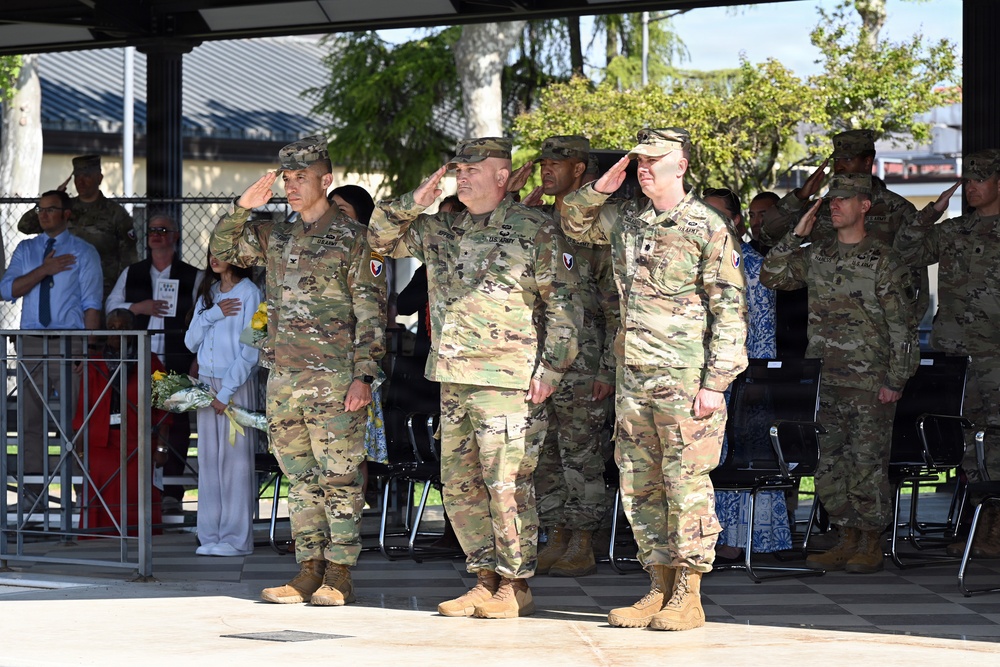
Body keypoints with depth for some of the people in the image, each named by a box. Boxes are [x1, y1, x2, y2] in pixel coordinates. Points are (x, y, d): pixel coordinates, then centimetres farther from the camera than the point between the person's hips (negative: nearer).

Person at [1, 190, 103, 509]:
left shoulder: (84, 252, 4)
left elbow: (91, 303, -2)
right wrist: (43, 271, -10)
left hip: (70, 341, -3)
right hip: (32, 340, 3)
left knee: (77, 416, -3)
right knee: (30, 417, 1)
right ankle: (32, 491, 5)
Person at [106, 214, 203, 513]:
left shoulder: (193, 276, 7)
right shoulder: (131, 274, 17)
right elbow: (110, 306, 13)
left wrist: (198, 362, -4)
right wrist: (137, 307, -5)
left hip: (177, 364, -2)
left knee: (176, 424, -4)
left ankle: (172, 493, -1)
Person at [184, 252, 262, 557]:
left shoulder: (248, 293, -5)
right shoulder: (208, 294, 16)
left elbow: (249, 351, -9)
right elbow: (191, 341, 9)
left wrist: (226, 392, -13)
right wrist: (213, 313, -7)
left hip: (235, 383, -6)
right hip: (206, 382, 6)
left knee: (235, 457, -7)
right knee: (209, 459, 3)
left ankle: (236, 539, -6)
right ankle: (210, 535, 5)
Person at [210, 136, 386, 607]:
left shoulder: (354, 240, -3)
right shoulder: (275, 238, 14)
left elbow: (371, 314, -6)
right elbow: (221, 250, 20)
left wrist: (364, 375, -13)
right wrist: (243, 208, 4)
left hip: (334, 379, -6)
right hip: (283, 378, 6)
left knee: (339, 478, -2)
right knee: (301, 479, 8)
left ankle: (339, 575, 2)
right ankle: (309, 569, 13)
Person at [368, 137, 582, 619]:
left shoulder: (535, 231, -3)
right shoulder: (441, 231, 15)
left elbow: (563, 302, -4)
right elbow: (381, 236, 22)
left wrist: (551, 366, -11)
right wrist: (415, 202, 5)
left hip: (508, 380, -7)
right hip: (454, 379, 7)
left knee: (506, 484, -5)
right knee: (459, 484, 9)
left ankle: (515, 585, 3)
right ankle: (485, 578, 17)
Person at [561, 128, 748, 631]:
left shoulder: (708, 227, -6)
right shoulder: (624, 218, 12)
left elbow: (729, 309, -7)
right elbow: (574, 222, 31)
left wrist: (715, 381, -14)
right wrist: (600, 188, 10)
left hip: (685, 377, -7)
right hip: (633, 376, 7)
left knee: (686, 482, -4)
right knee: (639, 484, 8)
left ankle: (688, 596, 0)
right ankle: (659, 587, 15)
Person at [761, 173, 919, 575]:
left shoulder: (884, 262, -5)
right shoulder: (816, 257, 12)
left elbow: (902, 326, -6)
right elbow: (771, 277, 13)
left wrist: (895, 381, -11)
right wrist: (797, 235, 5)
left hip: (869, 383, -6)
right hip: (823, 379, 6)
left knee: (868, 463, -3)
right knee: (830, 462, 6)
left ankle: (871, 545, 4)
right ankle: (846, 540, 14)